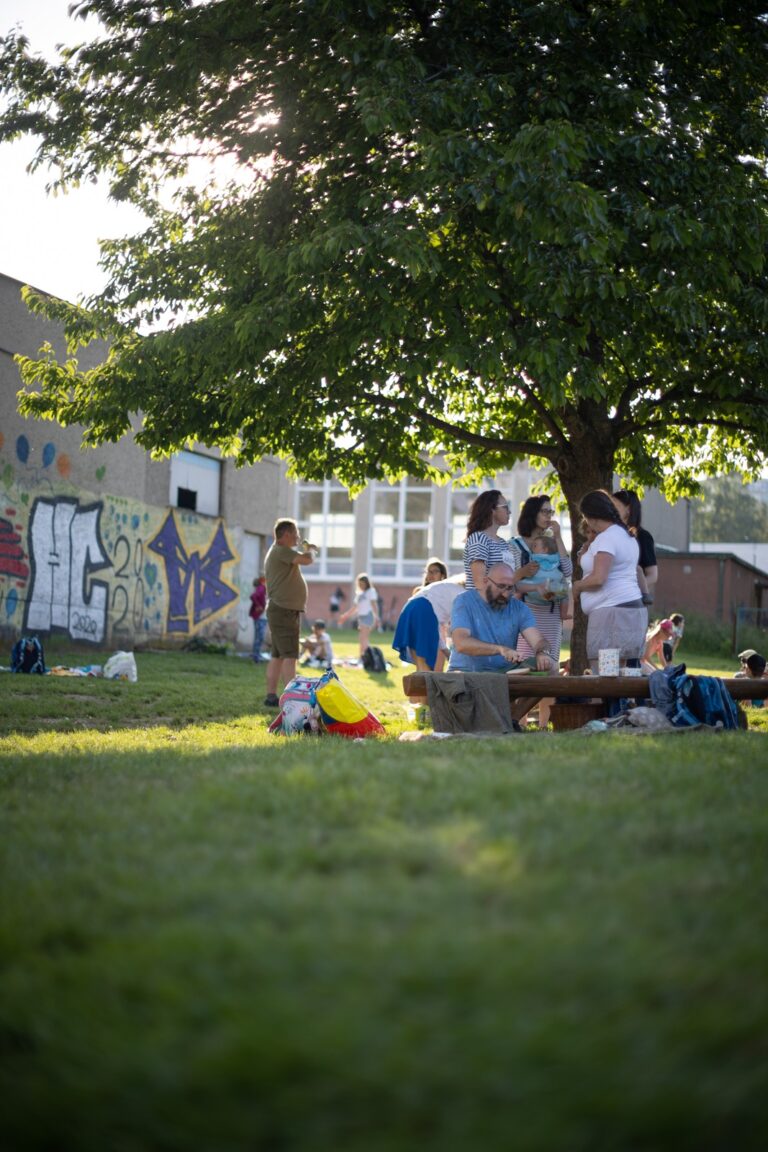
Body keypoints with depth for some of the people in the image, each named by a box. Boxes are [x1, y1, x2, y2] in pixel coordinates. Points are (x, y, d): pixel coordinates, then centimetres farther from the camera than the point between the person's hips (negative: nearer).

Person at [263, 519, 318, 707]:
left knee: (278, 655, 10)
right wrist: (311, 550, -4)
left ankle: (271, 696, 11)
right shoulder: (281, 551, -13)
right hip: (283, 610, -11)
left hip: (286, 611, 11)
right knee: (290, 655, -14)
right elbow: (306, 560, -21)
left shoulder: (282, 553, 21)